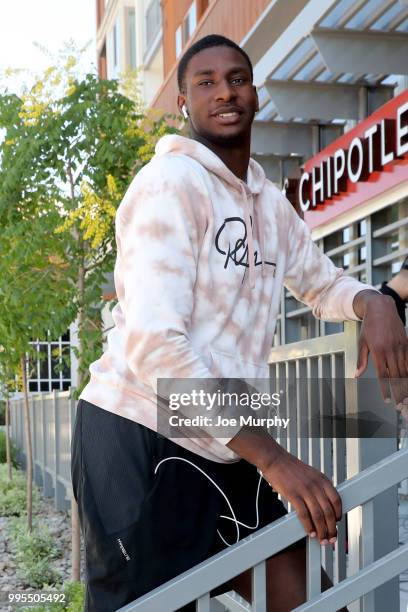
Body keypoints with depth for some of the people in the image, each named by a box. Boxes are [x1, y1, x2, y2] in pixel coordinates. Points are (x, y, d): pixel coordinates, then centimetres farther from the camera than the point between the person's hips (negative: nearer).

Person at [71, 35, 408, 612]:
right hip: (142, 440, -7)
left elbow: (322, 281, 28)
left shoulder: (270, 202, 12)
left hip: (226, 449, 8)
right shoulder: (170, 183, -13)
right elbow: (154, 343, -23)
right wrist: (272, 457, -26)